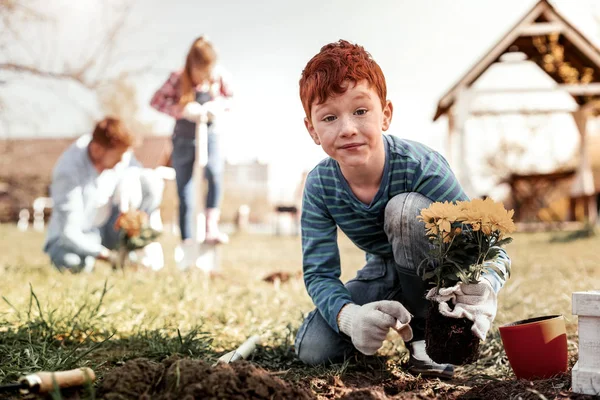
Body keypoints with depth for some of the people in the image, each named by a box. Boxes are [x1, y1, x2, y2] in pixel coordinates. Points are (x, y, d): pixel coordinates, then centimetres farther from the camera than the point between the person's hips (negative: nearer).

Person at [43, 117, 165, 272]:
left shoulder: (121, 154, -14)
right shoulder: (68, 170, -28)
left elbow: (148, 195, -6)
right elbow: (69, 232, -30)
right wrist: (109, 257, -31)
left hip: (109, 229, 5)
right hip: (77, 238, -4)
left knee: (150, 179, -19)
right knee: (71, 263, -42)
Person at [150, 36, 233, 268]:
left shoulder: (220, 77, -9)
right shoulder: (178, 79, -13)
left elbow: (230, 98, 5)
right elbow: (157, 100, -11)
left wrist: (217, 105, -17)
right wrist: (184, 110, -24)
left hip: (211, 134, 0)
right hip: (184, 138, 0)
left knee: (215, 173, -30)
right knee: (185, 194, 3)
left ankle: (211, 227, -22)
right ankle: (187, 245, 11)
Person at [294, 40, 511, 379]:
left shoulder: (420, 167, -31)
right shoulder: (319, 186, -20)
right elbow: (319, 273, -18)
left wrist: (480, 290, -55)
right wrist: (349, 315, -42)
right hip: (386, 275, 3)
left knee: (407, 208, -35)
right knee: (313, 349, -19)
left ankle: (427, 334, -17)